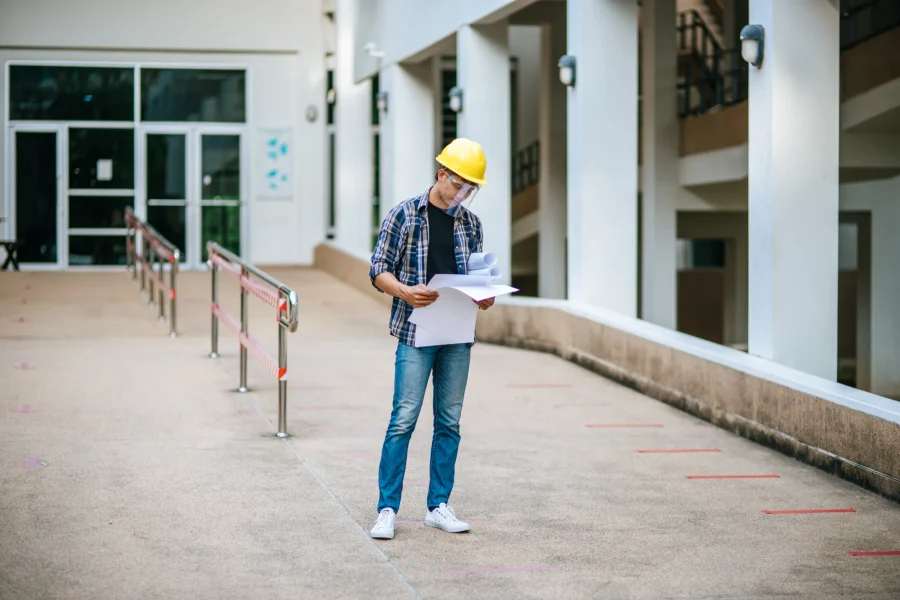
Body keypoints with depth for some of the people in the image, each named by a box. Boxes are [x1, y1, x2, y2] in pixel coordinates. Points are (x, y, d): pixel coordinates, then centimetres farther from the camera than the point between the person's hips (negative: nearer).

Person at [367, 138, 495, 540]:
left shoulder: (471, 223, 11)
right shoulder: (405, 214, -2)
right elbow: (379, 270, -3)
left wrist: (483, 296, -3)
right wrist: (405, 292, -21)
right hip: (416, 333, -5)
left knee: (449, 422, 8)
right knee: (403, 420, -7)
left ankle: (438, 506, 16)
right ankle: (387, 509, -2)